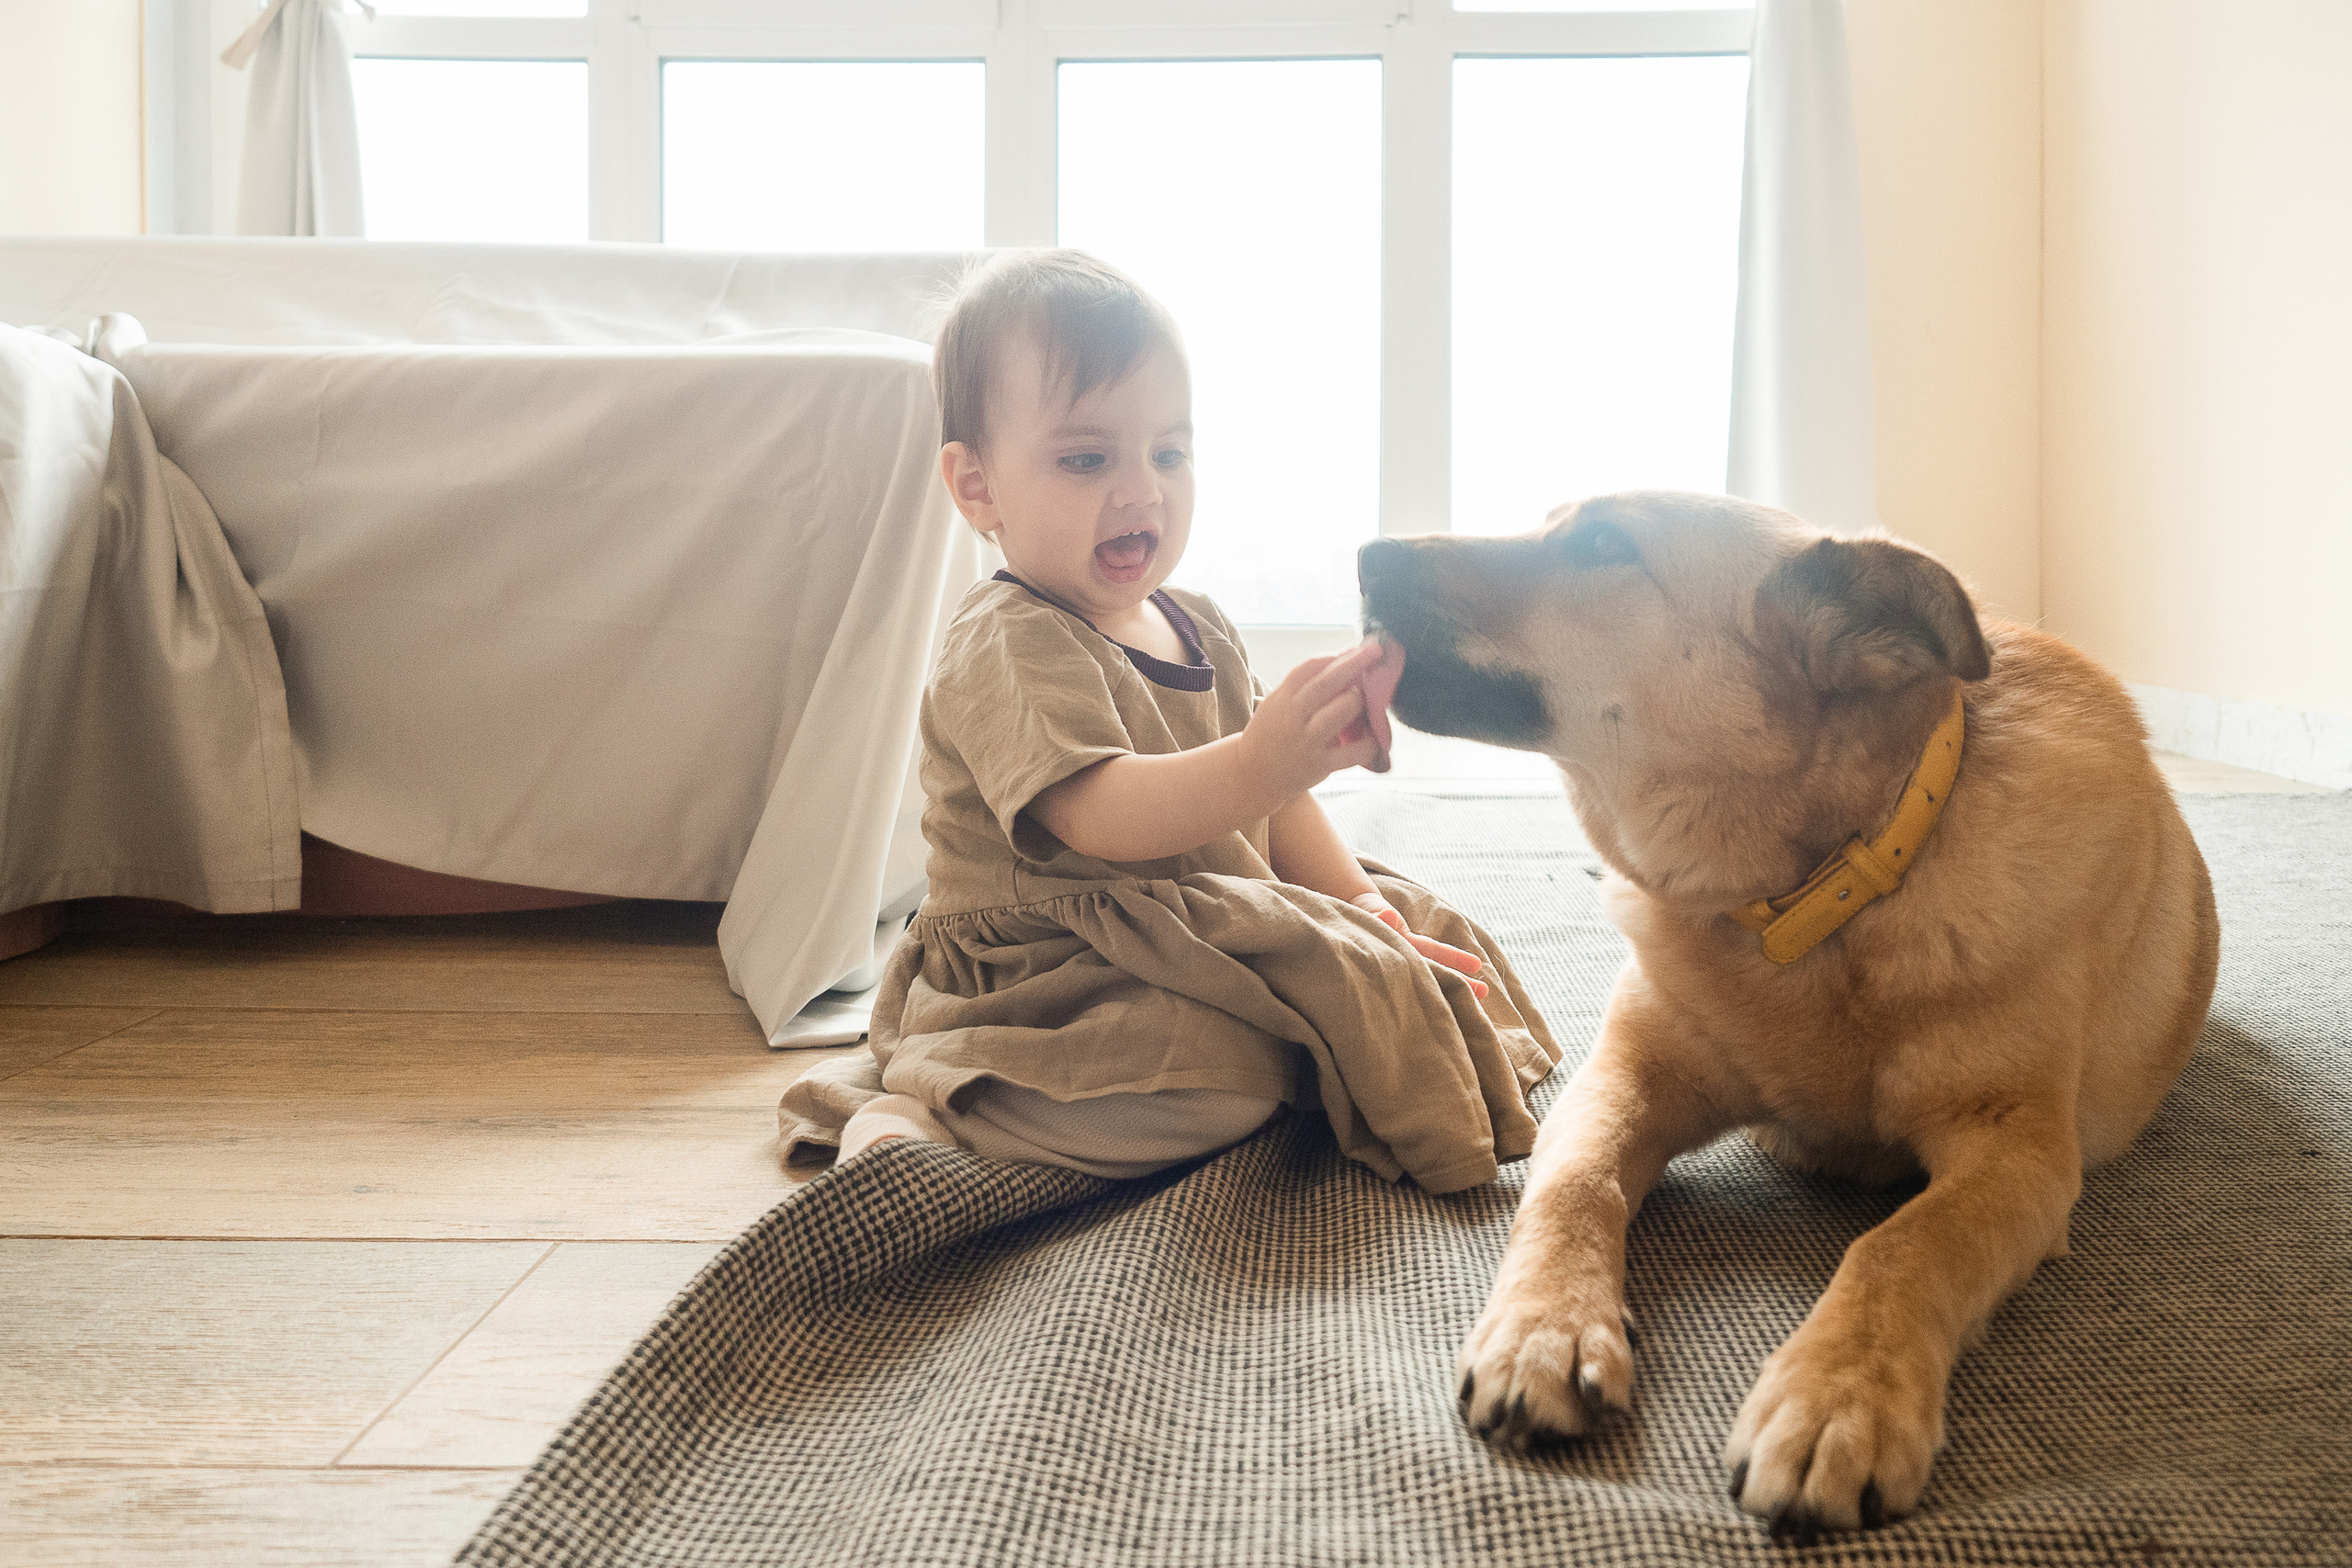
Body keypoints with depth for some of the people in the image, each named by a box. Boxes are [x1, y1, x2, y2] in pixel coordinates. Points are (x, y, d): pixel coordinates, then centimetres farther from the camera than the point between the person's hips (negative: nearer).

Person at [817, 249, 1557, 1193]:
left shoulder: (1197, 629, 10)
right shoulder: (1008, 648, -19)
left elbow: (1269, 796, 20)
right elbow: (1097, 814, -35)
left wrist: (1355, 901, 8)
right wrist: (1259, 765, -50)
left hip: (1213, 941, 8)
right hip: (1047, 985, -8)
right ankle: (918, 1123, -19)